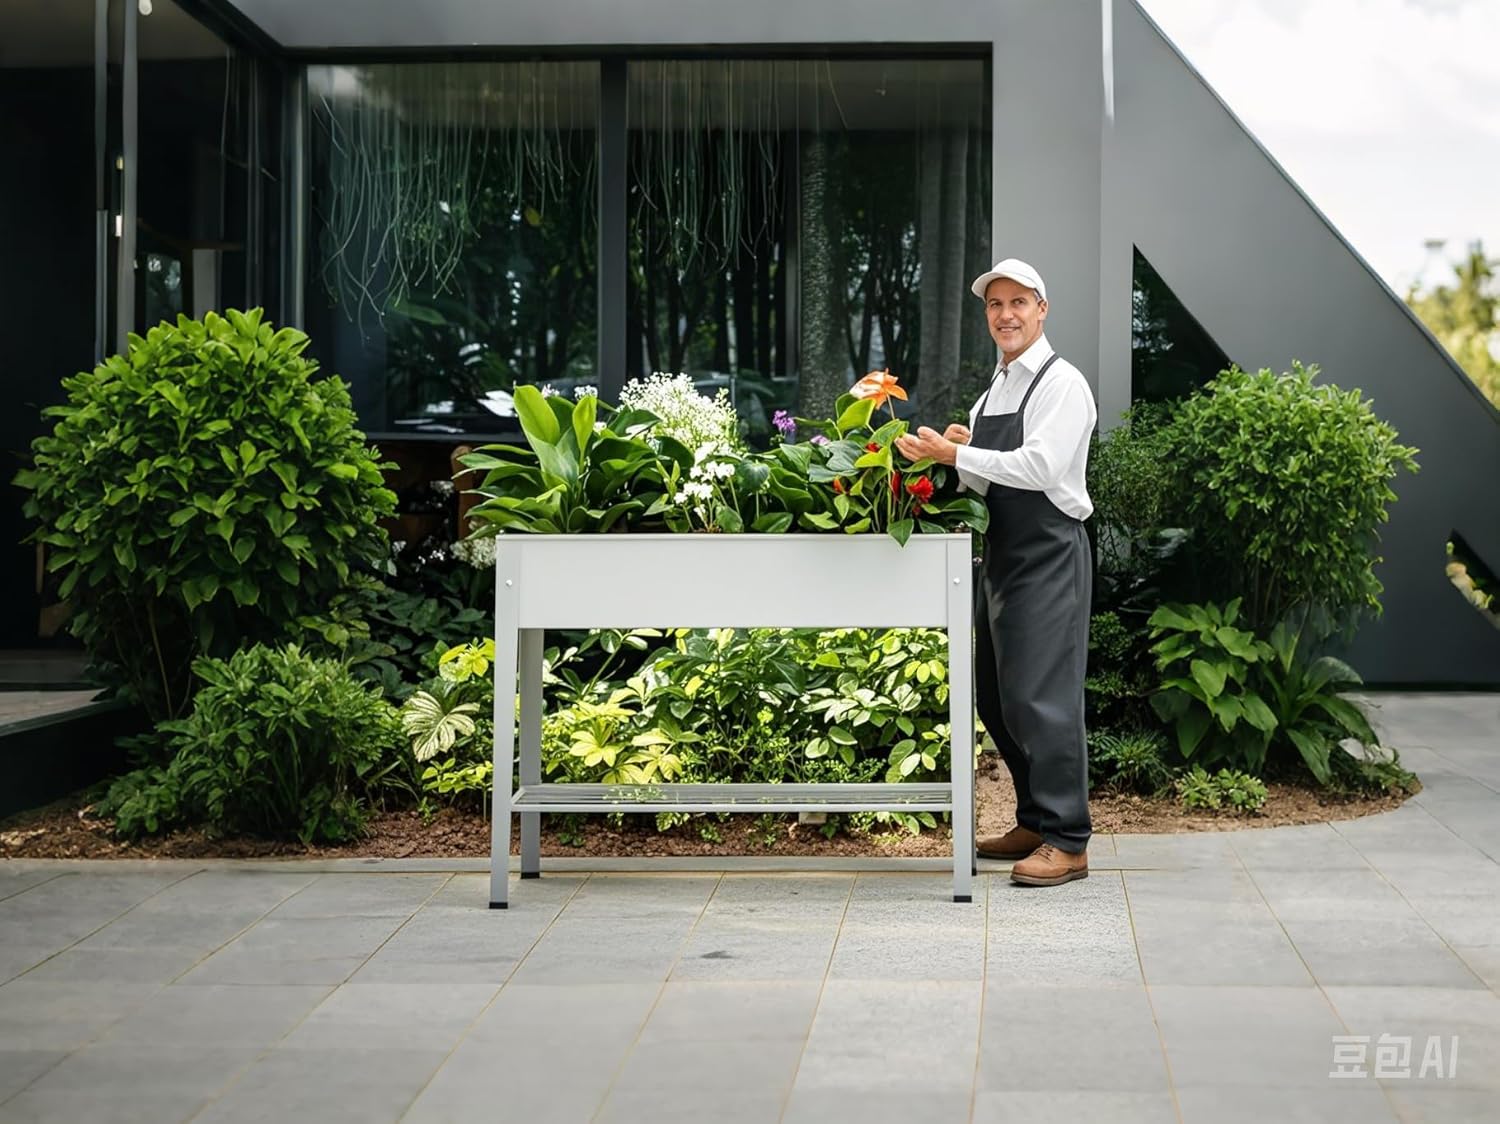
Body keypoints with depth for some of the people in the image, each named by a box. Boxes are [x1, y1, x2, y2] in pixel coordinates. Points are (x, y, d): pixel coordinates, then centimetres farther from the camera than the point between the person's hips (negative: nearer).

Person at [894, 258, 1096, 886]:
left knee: (1042, 695, -10)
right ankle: (1034, 822, 24)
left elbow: (1039, 466, -21)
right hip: (1001, 553, 9)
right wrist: (955, 454, -1)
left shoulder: (1061, 383, -8)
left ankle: (1066, 841, -4)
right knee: (995, 698, 13)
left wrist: (956, 454, -21)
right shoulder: (993, 391, 18)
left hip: (1048, 554, -9)